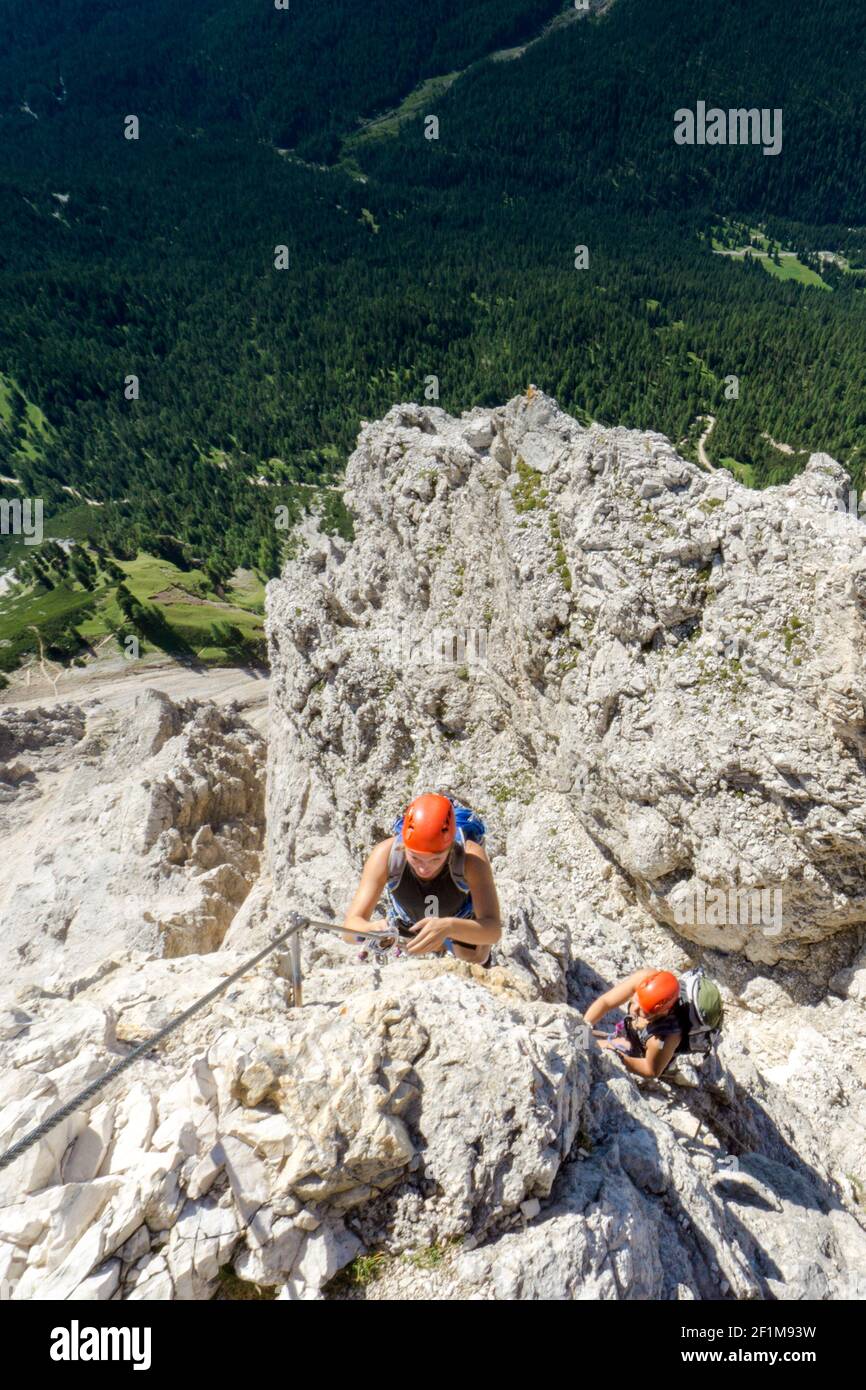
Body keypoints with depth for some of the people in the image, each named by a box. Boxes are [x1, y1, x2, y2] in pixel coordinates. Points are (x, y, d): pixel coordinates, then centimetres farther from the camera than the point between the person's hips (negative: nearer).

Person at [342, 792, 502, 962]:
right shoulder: (386, 854, -41)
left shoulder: (471, 857, -44)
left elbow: (493, 930, -49)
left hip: (463, 923, 0)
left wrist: (449, 927, -69)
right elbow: (350, 928, -40)